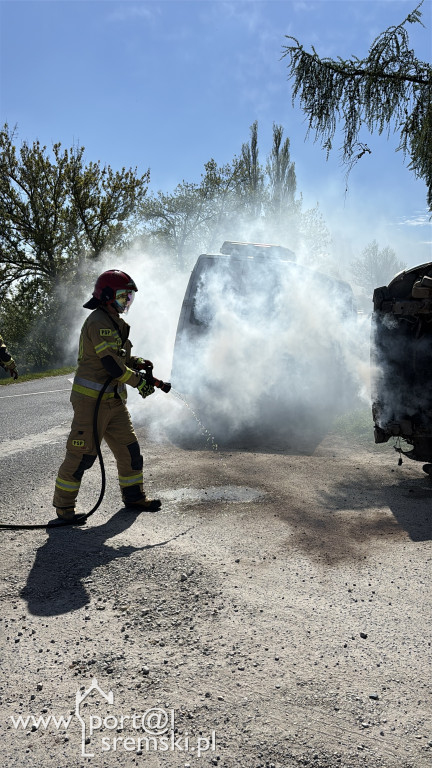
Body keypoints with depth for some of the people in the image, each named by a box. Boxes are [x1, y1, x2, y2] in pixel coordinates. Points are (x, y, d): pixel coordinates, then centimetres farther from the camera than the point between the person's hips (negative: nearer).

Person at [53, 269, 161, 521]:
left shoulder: (114, 322, 16)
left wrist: (136, 362, 5)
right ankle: (63, 504, 13)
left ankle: (134, 495, 26)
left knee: (129, 447, 12)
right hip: (92, 400, -10)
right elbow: (111, 364, -23)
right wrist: (139, 381, -14)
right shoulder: (99, 323, -17)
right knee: (83, 454, -2)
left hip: (114, 400, 10)